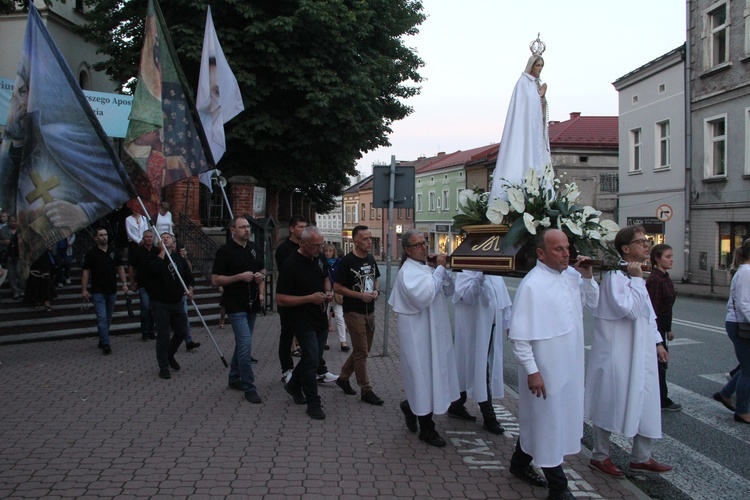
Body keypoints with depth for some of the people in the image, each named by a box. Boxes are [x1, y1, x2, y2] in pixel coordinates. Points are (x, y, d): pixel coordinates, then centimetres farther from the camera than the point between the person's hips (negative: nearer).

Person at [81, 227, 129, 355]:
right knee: (102, 318, -10)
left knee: (108, 318, 11)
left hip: (112, 290, 4)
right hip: (97, 291, -4)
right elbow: (86, 272, -1)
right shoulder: (91, 253, -1)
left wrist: (124, 283, 2)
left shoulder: (114, 251, 8)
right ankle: (106, 344, -11)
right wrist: (84, 289, -7)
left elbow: (120, 268, 12)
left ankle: (102, 341, 25)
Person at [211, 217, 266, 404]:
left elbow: (263, 270, 23)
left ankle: (234, 378, 31)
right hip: (236, 305, -7)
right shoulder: (225, 251, -9)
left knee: (242, 343, 16)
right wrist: (240, 276, -19)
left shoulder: (255, 249, 9)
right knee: (246, 343, -13)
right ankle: (249, 388, -7)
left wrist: (261, 276, 0)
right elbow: (215, 280, -11)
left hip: (252, 304, 7)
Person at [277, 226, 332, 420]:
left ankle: (294, 385, 40)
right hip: (302, 320, -7)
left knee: (314, 357, 16)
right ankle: (313, 403, 6)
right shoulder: (290, 265, -18)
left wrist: (328, 292, 0)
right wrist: (310, 298, -23)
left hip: (320, 318, 7)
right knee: (312, 358, -8)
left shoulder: (319, 258, 4)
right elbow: (281, 299, -18)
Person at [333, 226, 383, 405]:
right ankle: (366, 390, 6)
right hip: (353, 311, -7)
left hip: (369, 311, 7)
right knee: (361, 352, -2)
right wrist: (360, 295, -19)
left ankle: (343, 377, 32)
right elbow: (337, 287, -13)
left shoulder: (371, 259, 6)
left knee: (362, 350, 15)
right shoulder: (347, 261, -13)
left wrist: (376, 291, -1)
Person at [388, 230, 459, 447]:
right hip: (418, 334, -8)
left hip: (434, 332, 8)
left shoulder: (428, 266, 10)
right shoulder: (408, 271, -15)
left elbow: (448, 291, 11)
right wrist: (439, 269, -22)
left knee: (434, 373, 15)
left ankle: (410, 405, 38)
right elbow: (424, 296, -29)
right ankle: (426, 429, 12)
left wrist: (441, 269, -4)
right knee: (424, 376, 0)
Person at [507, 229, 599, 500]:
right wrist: (532, 371, -20)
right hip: (545, 369, -7)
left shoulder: (572, 275, 0)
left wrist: (588, 277, -1)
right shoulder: (531, 285, -21)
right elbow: (519, 335, -20)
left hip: (569, 366, 7)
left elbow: (592, 302, 16)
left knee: (538, 418, 22)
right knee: (548, 422, 8)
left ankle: (520, 463, 43)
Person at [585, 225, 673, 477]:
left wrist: (657, 342, 19)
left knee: (647, 403, 13)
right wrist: (637, 280, -20)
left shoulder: (636, 274, 14)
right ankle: (600, 456, 20)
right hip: (617, 352, -9)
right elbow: (630, 309, -26)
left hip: (640, 351, 9)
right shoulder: (616, 275, -17)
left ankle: (641, 456, 28)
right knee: (610, 402, 4)